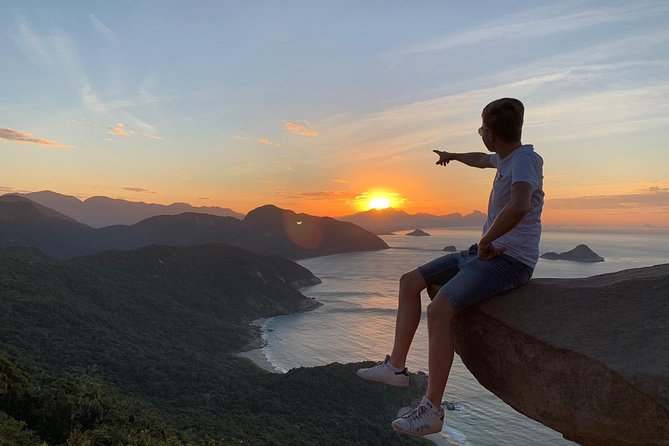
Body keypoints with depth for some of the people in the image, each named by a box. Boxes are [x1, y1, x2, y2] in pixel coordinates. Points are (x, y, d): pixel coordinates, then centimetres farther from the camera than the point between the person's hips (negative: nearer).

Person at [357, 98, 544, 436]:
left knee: (439, 310, -29)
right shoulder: (506, 158, 13)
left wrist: (485, 242, -23)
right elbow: (482, 161, 39)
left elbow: (519, 207, -38)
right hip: (487, 252, 10)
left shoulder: (524, 160, -17)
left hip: (510, 260, -10)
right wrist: (454, 156, 56)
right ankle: (396, 367, 8)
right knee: (410, 282, 6)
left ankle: (431, 410, -17)